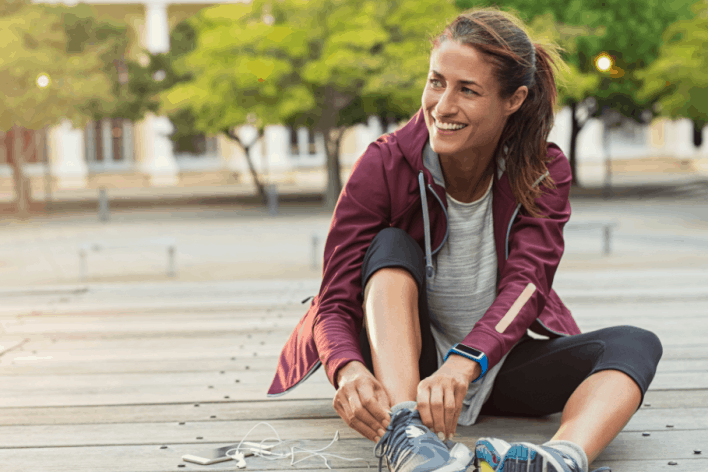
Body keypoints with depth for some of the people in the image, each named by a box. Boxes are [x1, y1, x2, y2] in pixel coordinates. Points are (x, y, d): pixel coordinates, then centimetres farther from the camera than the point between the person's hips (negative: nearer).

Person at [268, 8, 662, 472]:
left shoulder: (545, 171, -10)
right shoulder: (384, 166, -15)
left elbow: (526, 282, -25)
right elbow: (335, 303, -20)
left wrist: (464, 363, -46)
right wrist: (349, 370, -44)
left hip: (500, 361, 2)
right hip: (400, 364, -1)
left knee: (635, 344, -22)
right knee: (392, 246, -26)